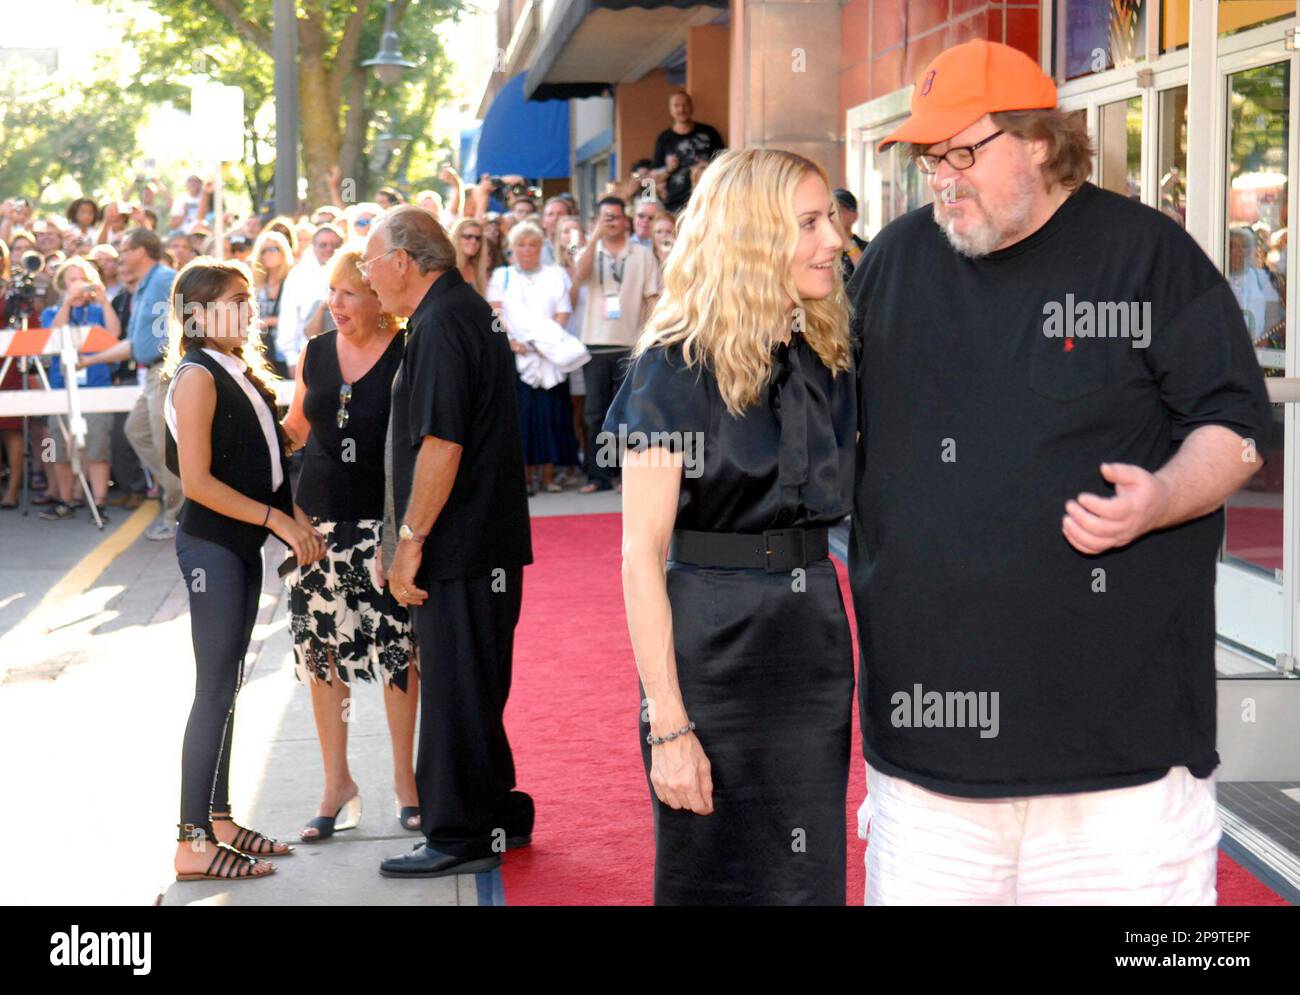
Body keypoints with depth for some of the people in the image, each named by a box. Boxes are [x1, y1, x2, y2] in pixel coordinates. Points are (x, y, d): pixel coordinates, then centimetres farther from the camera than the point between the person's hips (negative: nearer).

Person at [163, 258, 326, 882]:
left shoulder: (240, 370, 14)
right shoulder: (198, 376, -13)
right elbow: (197, 480, -18)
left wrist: (296, 516, 3)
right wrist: (278, 520, -17)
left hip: (243, 546, 9)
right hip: (211, 544, -9)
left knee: (226, 688, 12)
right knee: (215, 690, -8)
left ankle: (219, 821, 20)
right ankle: (193, 844, -4)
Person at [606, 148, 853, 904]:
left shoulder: (828, 361, 8)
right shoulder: (677, 368, -10)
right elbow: (641, 554, -13)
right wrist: (668, 725, -17)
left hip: (815, 636, 6)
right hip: (712, 645, -5)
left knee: (810, 877, 10)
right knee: (715, 877, 6)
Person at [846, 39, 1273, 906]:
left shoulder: (1148, 253, 0)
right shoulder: (895, 259, 12)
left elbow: (1234, 425, 0)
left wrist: (1161, 498, -19)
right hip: (930, 699, 4)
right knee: (919, 884, 9)